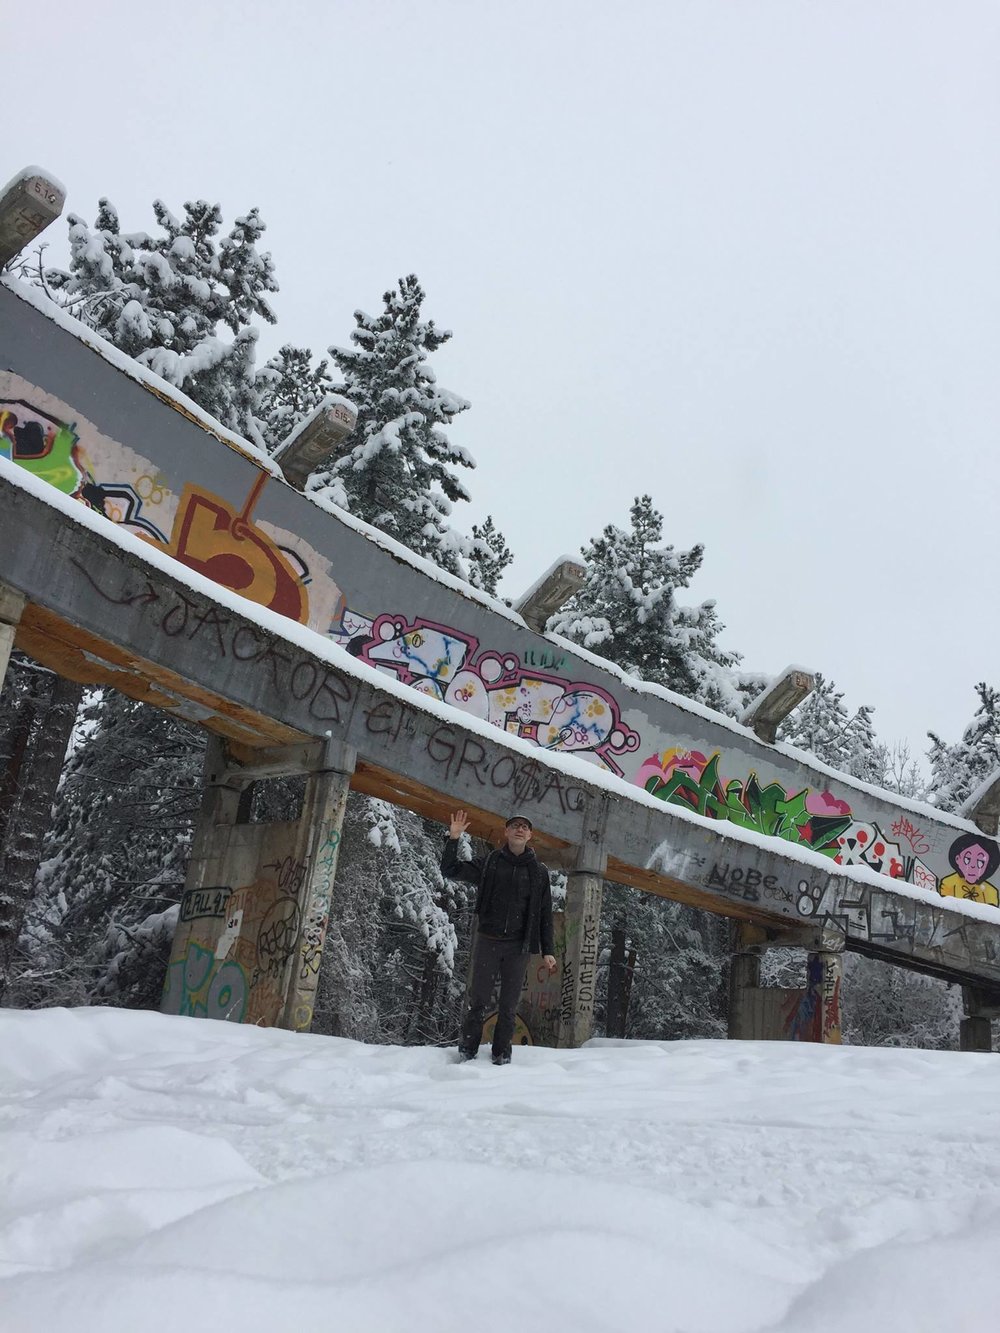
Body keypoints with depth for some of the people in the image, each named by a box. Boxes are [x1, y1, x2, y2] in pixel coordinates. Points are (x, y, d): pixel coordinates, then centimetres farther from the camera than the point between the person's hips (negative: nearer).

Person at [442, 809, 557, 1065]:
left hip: (519, 946, 1)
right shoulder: (488, 863, 6)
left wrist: (547, 951, 4)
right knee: (478, 1000, 1)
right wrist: (454, 838, -8)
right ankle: (467, 1051, 12)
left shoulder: (539, 871, 8)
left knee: (509, 1005, 6)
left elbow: (545, 914, 9)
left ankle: (502, 1054, 16)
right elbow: (450, 870, 5)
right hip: (488, 941, -1)